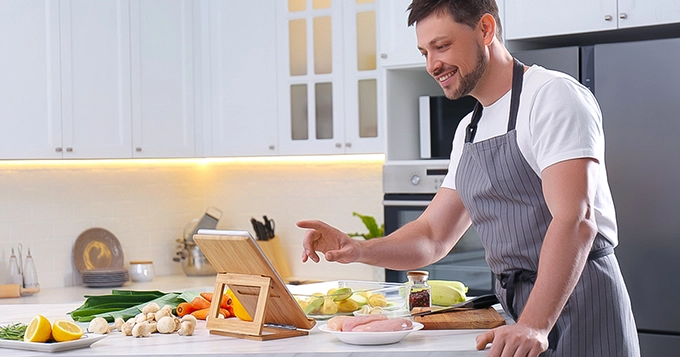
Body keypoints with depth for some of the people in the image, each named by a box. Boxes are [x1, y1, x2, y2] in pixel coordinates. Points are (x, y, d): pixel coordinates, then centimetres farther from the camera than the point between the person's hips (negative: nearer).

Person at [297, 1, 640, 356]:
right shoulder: (469, 129, 14)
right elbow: (433, 237, 14)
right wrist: (358, 250, -5)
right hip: (519, 313, 7)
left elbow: (576, 220, -22)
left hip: (578, 306, -7)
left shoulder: (553, 96, -12)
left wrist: (534, 325, -32)